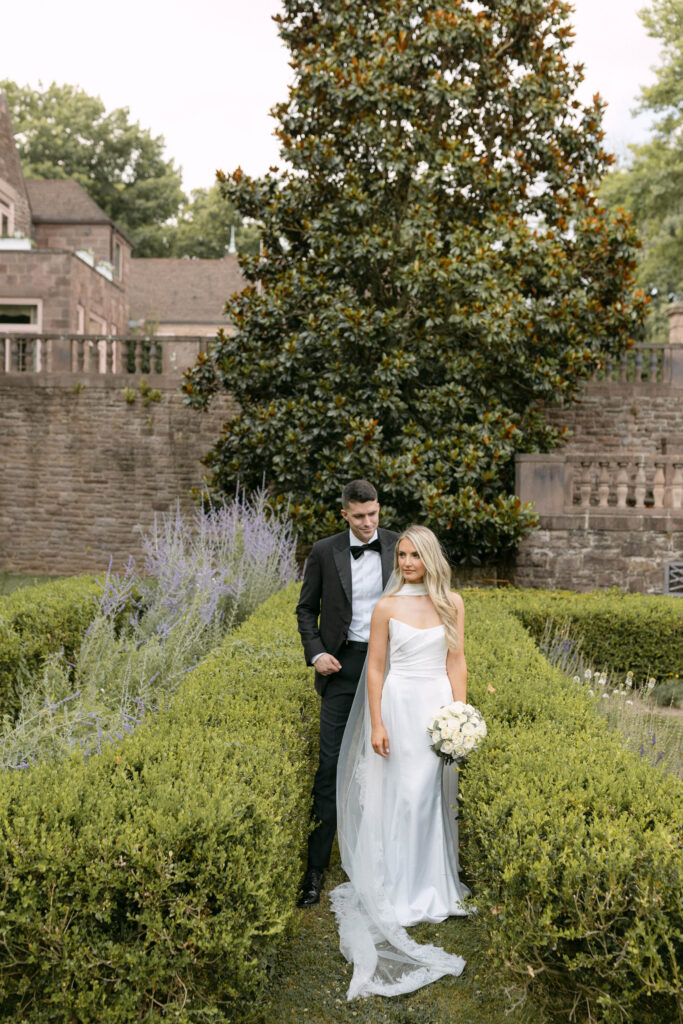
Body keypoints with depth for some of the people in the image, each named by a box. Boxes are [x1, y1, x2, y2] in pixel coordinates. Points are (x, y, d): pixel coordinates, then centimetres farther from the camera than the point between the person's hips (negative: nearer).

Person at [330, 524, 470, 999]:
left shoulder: (452, 603, 4)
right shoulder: (387, 607, -1)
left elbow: (457, 663, 5)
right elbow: (375, 669, -1)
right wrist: (376, 724, -6)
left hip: (438, 705, 2)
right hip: (399, 705, -2)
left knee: (435, 795, 7)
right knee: (399, 794, 2)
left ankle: (436, 886, 24)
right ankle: (400, 892, 16)